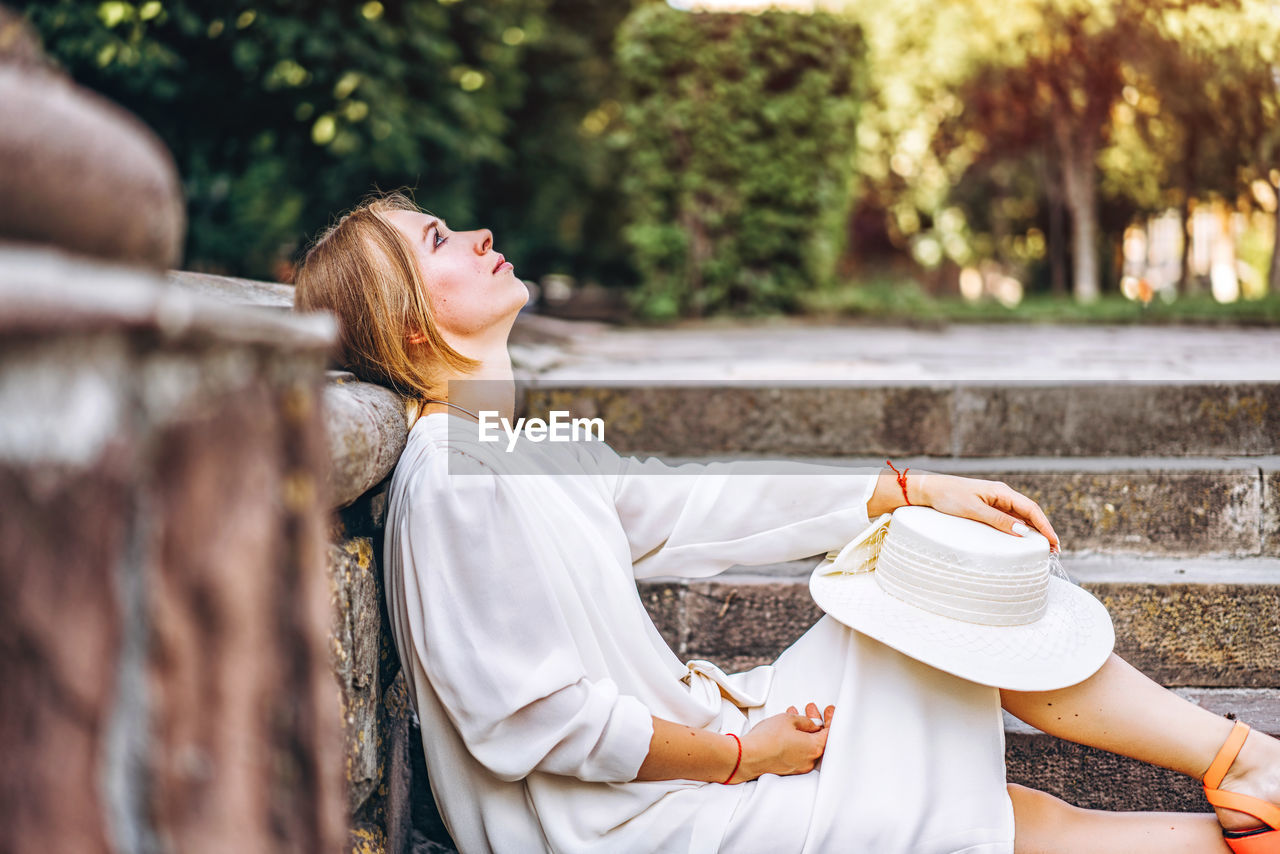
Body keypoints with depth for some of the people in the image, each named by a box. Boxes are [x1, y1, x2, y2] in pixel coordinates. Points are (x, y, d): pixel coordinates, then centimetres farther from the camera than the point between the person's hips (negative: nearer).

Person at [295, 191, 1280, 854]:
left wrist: (905, 492, 10)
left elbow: (687, 504, 13)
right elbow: (525, 717, -23)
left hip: (681, 738, 9)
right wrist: (737, 755, -13)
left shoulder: (521, 432, 9)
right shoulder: (456, 475, -21)